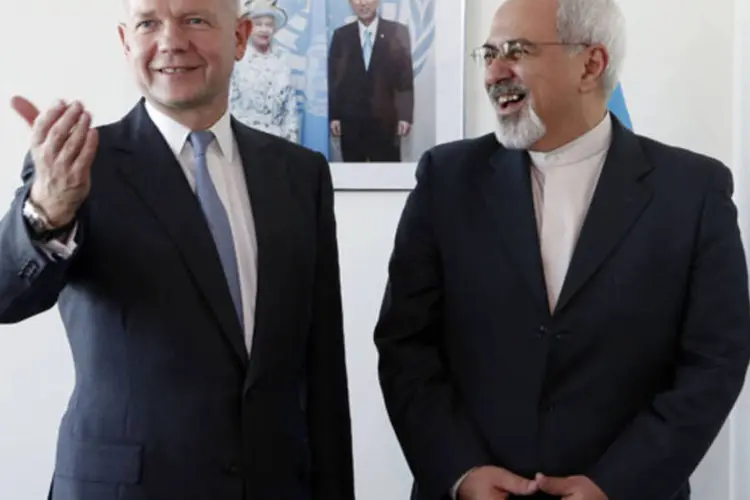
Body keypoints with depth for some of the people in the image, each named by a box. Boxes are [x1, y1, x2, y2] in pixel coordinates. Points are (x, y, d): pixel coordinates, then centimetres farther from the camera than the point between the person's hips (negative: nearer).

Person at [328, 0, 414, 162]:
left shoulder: (397, 32, 2)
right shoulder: (341, 35, 8)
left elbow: (406, 77, 0)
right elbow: (334, 79, 7)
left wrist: (405, 116, -7)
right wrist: (334, 116, 0)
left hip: (385, 120, -1)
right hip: (350, 121, 2)